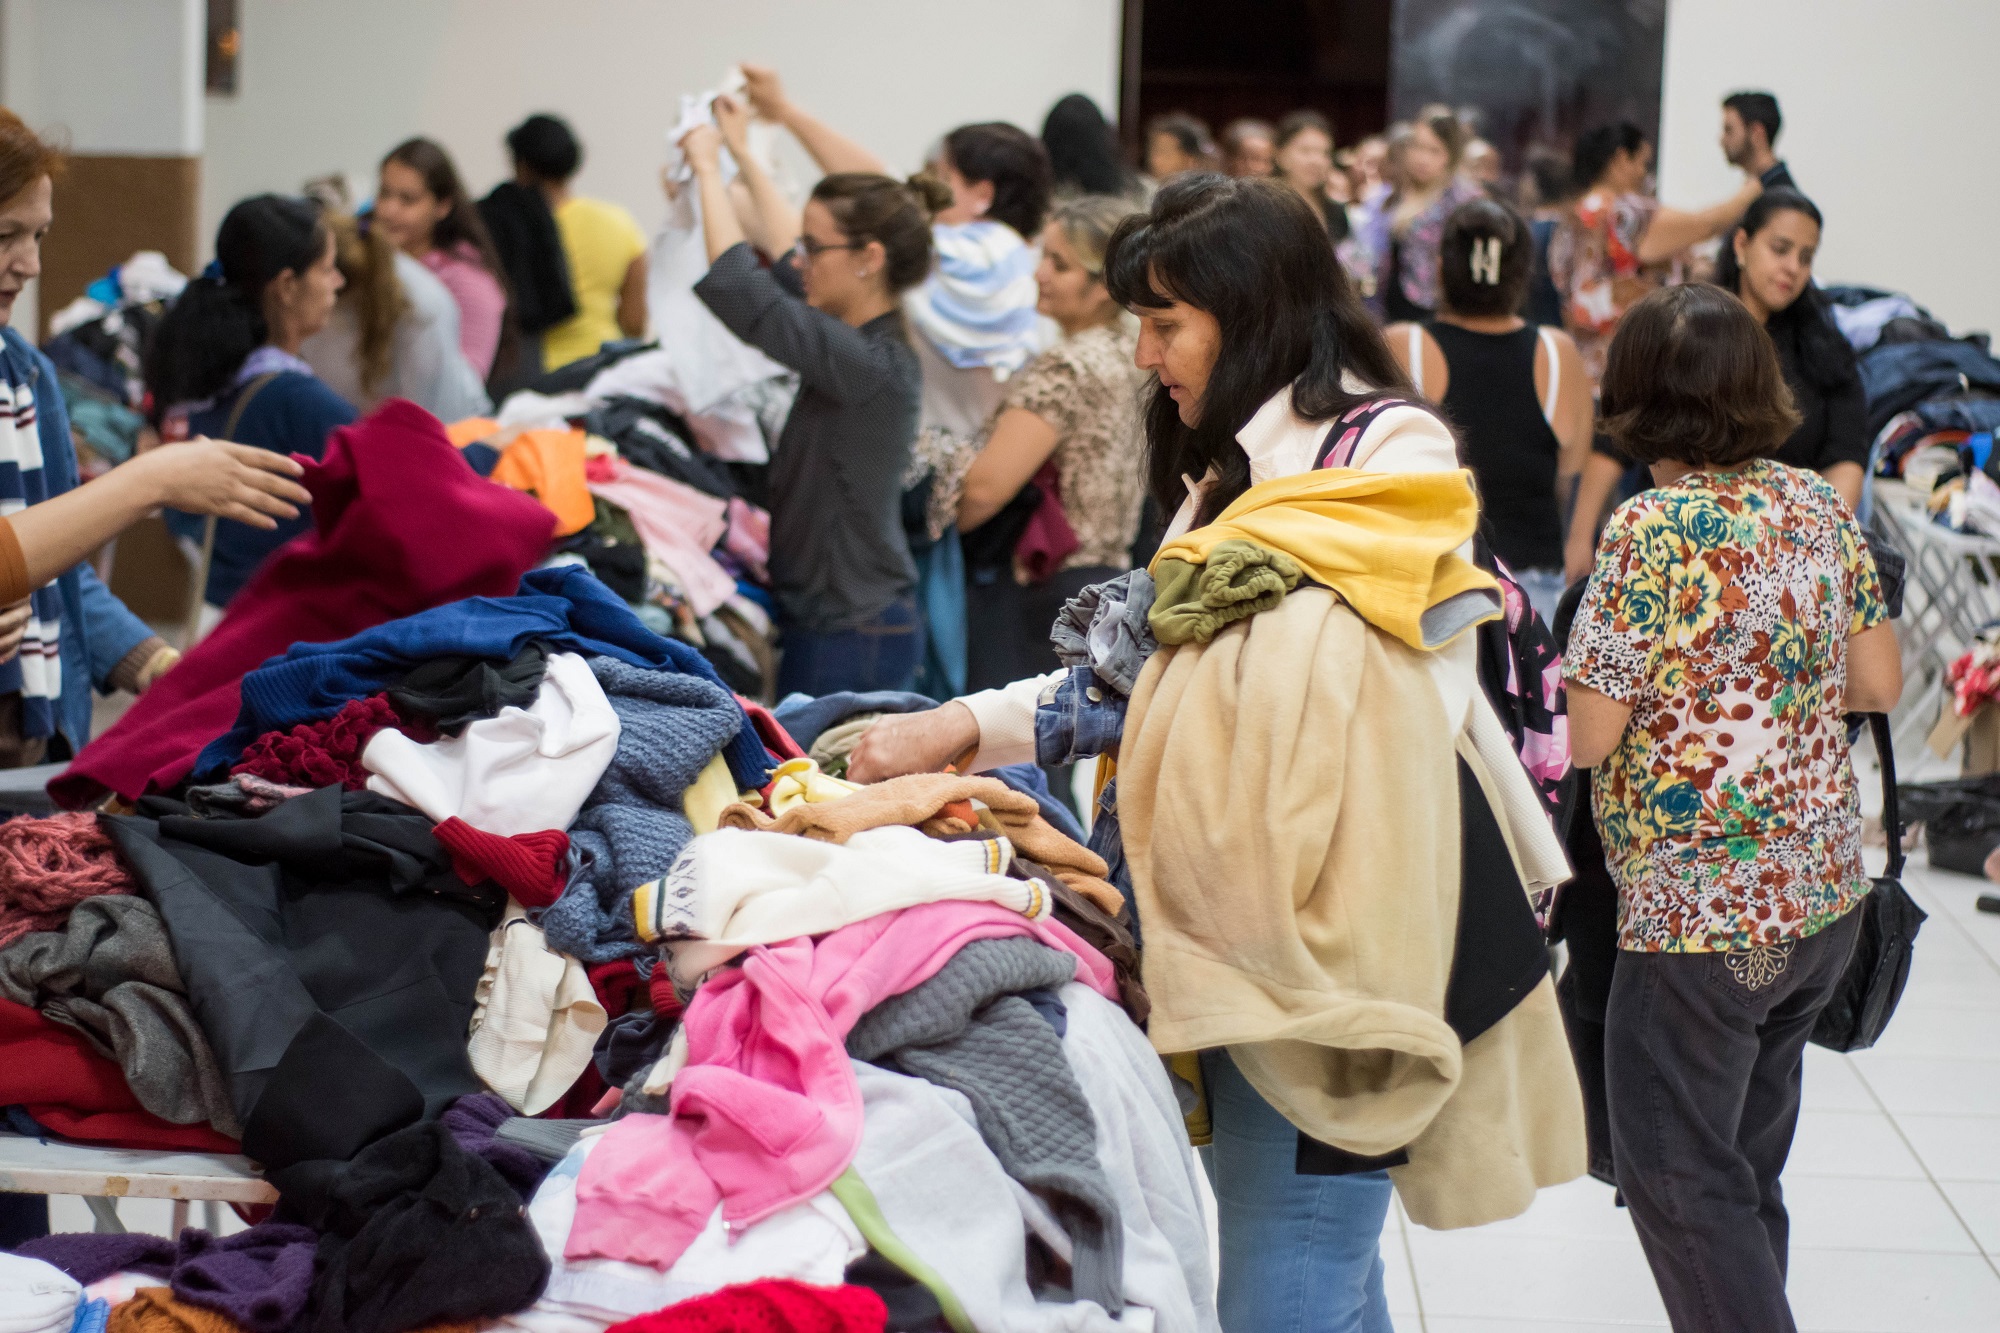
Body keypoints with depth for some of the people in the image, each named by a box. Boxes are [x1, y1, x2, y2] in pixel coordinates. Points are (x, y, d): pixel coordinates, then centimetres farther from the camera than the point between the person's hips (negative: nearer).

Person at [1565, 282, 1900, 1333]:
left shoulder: (1654, 527, -17)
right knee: (1746, 1166, 19)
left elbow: (1588, 736, -17)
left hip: (1698, 908, -7)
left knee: (1676, 1176, 3)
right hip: (1827, 891, 7)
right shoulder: (1818, 507, 3)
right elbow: (1879, 684, 10)